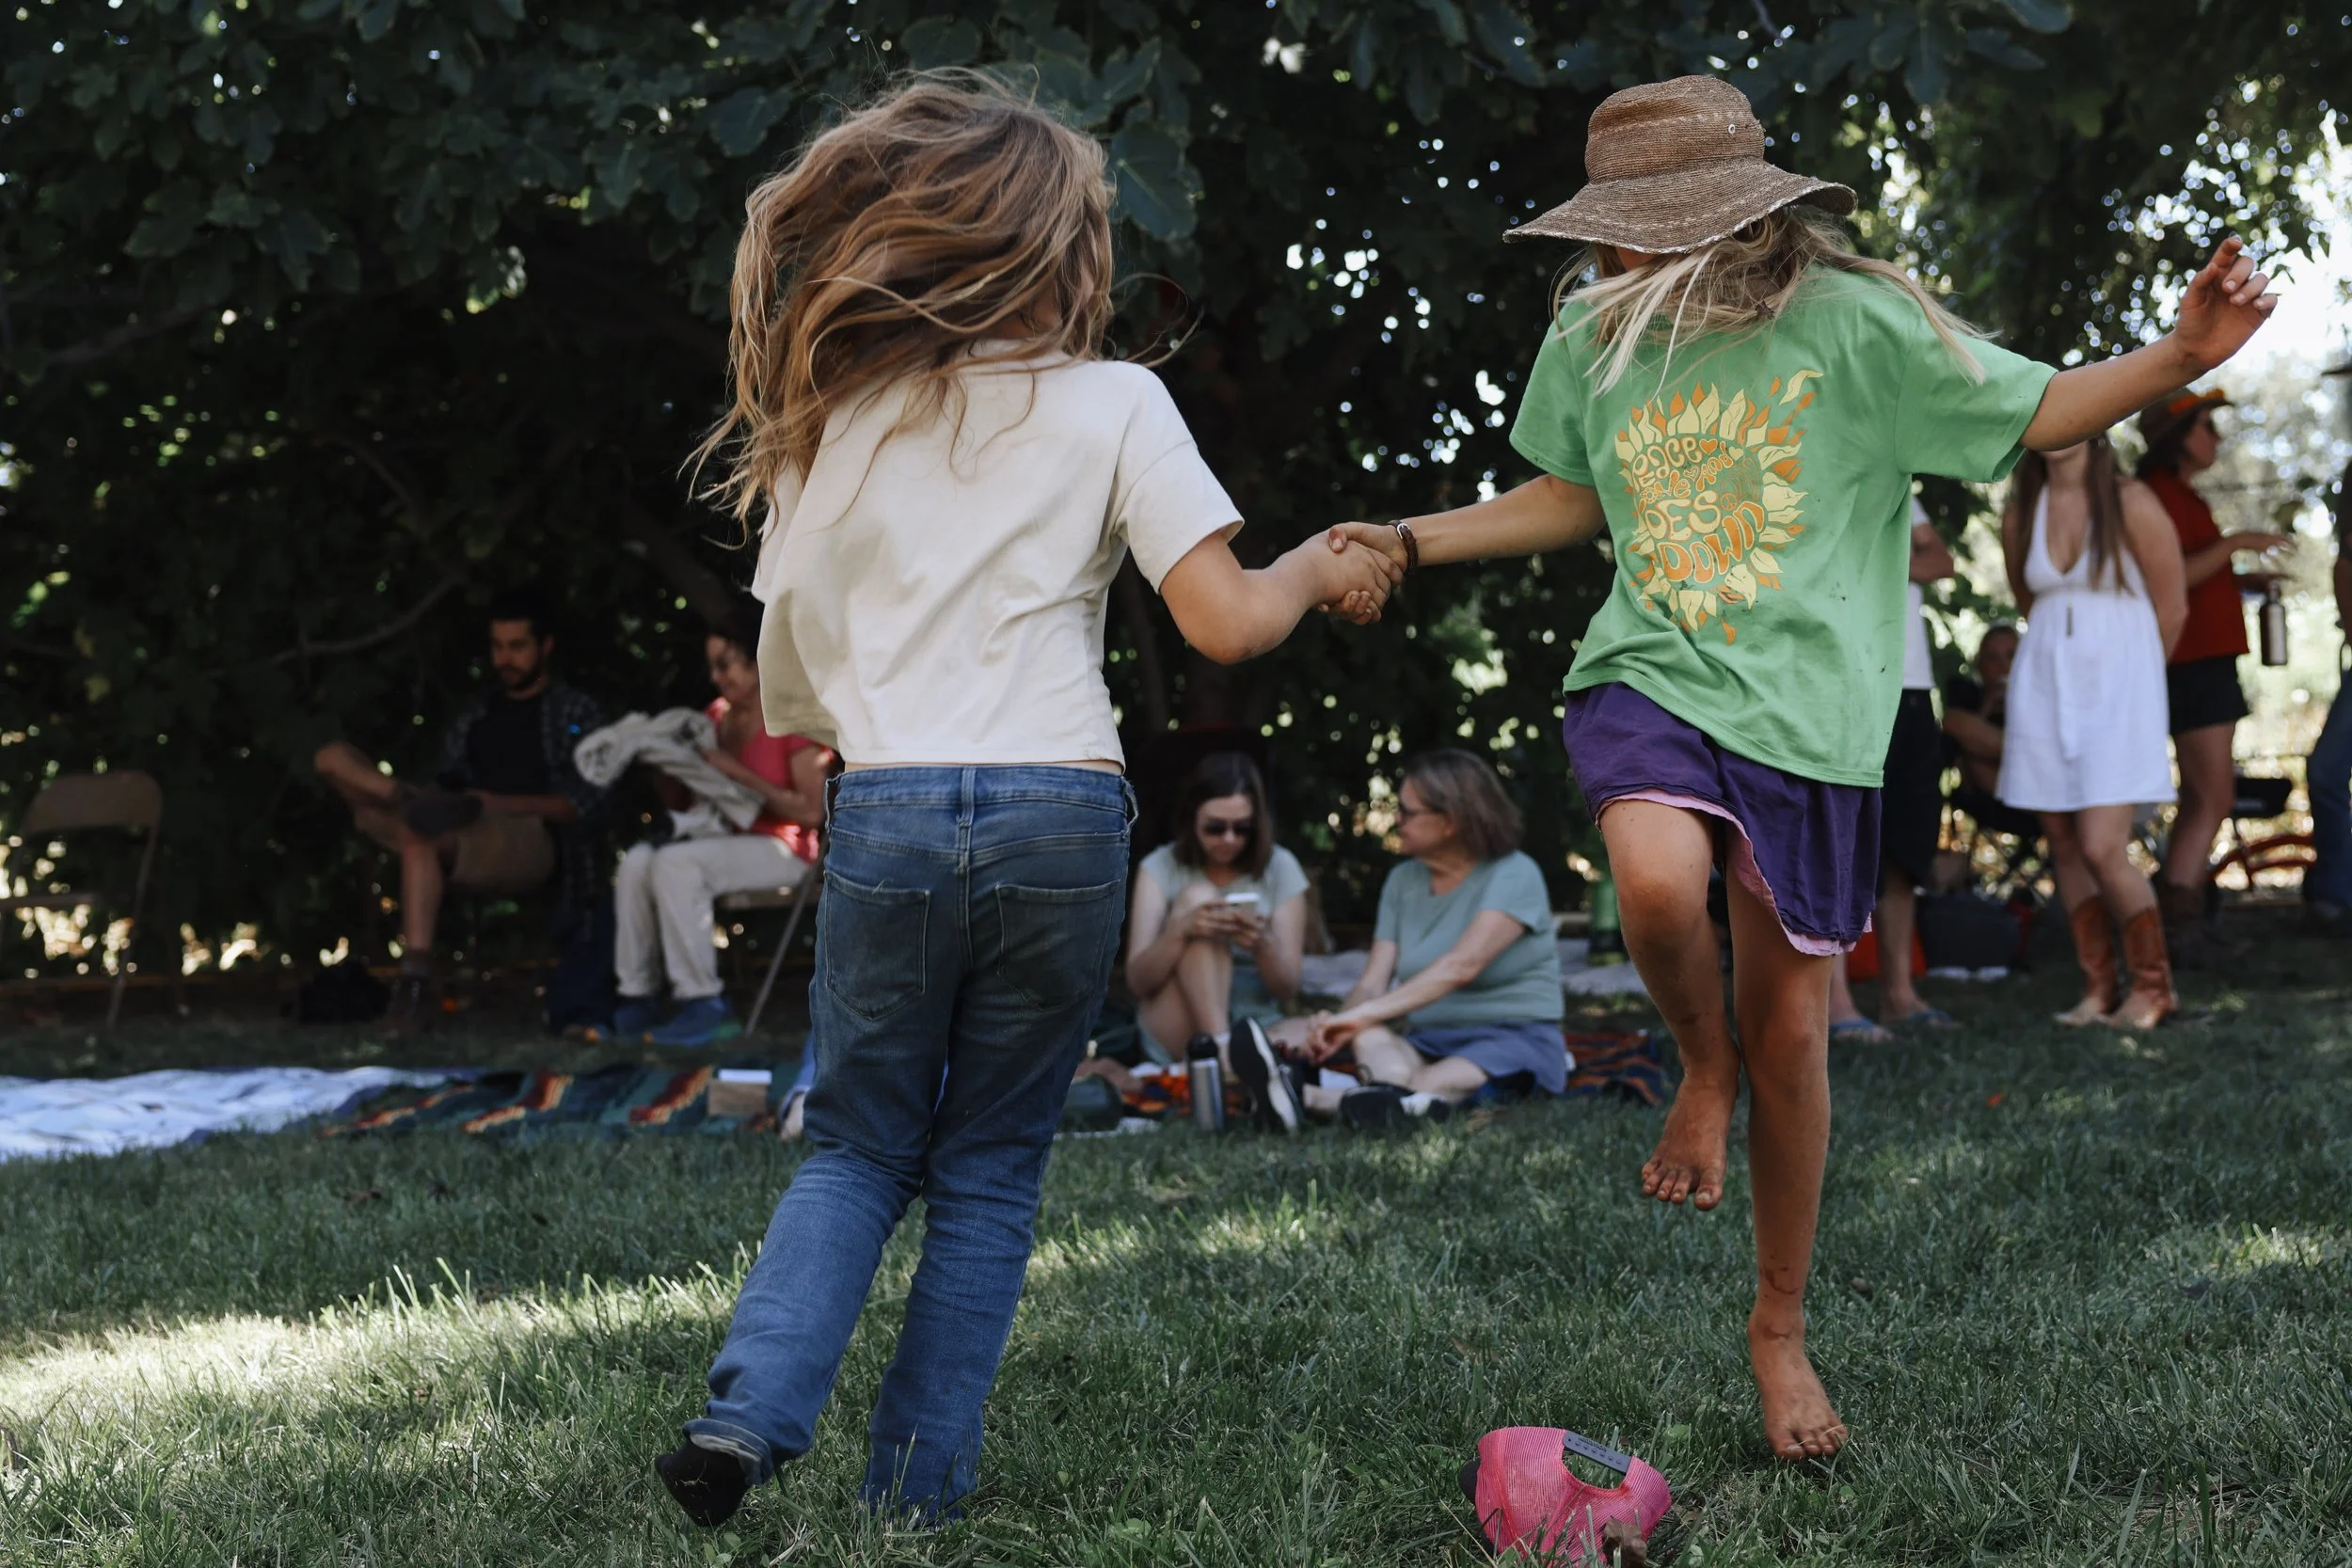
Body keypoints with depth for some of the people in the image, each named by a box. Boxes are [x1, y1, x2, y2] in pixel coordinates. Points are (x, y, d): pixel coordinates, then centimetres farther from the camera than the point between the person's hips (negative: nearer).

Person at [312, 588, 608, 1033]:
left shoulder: (576, 712, 13)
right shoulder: (474, 716, 29)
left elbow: (586, 804, 1)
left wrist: (497, 804, -11)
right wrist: (428, 798, -2)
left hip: (534, 841, -6)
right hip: (466, 838, 6)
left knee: (419, 835, -40)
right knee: (334, 758, -6)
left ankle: (416, 977, -46)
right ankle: (409, 803, -30)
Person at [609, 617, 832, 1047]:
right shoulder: (717, 716, 14)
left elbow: (811, 810, -15)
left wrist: (738, 773, -17)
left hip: (780, 851, -7)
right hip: (726, 840, 7)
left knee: (676, 863, -31)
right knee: (636, 863, -19)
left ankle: (703, 1006, -28)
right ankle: (637, 999, -17)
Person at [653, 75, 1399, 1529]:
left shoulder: (831, 426, 11)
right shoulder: (1112, 402, 1)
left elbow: (788, 694, 10)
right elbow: (1223, 621, -4)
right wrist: (1315, 572, 14)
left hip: (882, 816, 2)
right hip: (1058, 817, -2)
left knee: (857, 1149, 16)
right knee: (992, 1167, 12)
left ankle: (749, 1414, -4)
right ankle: (919, 1485, 11)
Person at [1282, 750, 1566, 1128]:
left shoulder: (1513, 876, -8)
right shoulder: (1403, 881, 11)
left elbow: (1461, 966, -24)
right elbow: (1373, 983, 2)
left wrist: (1365, 1014, -32)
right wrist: (1339, 1025, -23)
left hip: (1517, 1042, -4)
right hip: (1425, 1044, 5)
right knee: (1371, 1042, -33)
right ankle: (1403, 1099, -68)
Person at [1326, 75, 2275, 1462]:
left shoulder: (1851, 323, -9)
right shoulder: (1596, 337, 2)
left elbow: (2036, 412, -3)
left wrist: (2187, 355, -18)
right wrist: (1412, 543, 14)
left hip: (1810, 711, -1)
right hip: (1649, 675, 1)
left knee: (1792, 1036, 5)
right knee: (1661, 882, -34)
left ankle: (1782, 1329, 27)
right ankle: (1703, 1066, 3)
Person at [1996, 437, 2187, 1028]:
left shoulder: (2132, 504, -7)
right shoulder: (2020, 513, 5)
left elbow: (2171, 607, 1)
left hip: (2116, 687, -4)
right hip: (2045, 686, 4)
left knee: (2102, 849, -12)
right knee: (2065, 848, 4)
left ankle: (2152, 985, 3)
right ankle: (2097, 989, 13)